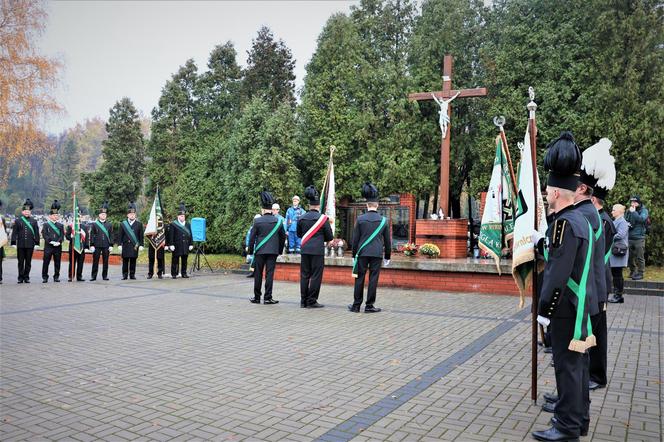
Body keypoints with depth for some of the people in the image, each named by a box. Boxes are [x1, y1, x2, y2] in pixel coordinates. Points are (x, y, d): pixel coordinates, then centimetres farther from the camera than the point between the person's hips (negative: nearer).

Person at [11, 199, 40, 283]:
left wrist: (37, 243, 1)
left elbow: (36, 233, 7)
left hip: (30, 245, 1)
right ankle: (21, 277, 9)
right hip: (20, 245, -1)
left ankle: (26, 277, 13)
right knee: (21, 262, 3)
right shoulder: (18, 221, 5)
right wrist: (13, 243, -3)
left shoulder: (34, 221, 7)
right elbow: (14, 232, 3)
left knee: (28, 262, 5)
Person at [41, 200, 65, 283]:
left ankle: (56, 277, 14)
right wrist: (51, 242, -16)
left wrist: (58, 242, -12)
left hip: (58, 247, 3)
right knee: (46, 262, 0)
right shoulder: (46, 225, 3)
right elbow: (45, 235, -5)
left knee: (57, 263, 5)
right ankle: (45, 277, 7)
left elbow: (62, 235, 5)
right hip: (48, 247, -3)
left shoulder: (60, 225, 12)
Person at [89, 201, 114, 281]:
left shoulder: (109, 224, 9)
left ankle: (105, 276, 12)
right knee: (95, 261, 2)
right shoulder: (94, 224, 3)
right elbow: (91, 235, 2)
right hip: (97, 246, -2)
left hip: (106, 246, 2)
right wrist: (91, 245, -5)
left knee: (105, 262, 5)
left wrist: (111, 245, 1)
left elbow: (111, 235, 8)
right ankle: (93, 276, 9)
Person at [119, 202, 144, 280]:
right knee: (125, 261, 2)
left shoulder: (139, 224, 8)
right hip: (125, 245, 0)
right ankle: (125, 275, 7)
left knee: (133, 261, 2)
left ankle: (132, 275, 8)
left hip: (134, 246, 0)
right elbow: (120, 235, 7)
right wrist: (120, 245, 1)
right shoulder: (123, 224, 8)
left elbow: (141, 236, 6)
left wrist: (141, 245, 0)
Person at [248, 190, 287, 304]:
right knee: (269, 274, 2)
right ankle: (268, 298, 2)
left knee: (258, 275, 7)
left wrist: (250, 251, 8)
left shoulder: (257, 221, -5)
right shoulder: (278, 221, 1)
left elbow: (252, 237, -2)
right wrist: (280, 250, 19)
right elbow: (283, 237, 8)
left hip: (260, 251, -1)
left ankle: (257, 297, 15)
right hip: (273, 251, 1)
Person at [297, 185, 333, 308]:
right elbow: (330, 237, 0)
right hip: (318, 250, -4)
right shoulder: (323, 218, -7)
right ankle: (312, 301, 3)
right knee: (316, 276, 1)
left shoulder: (302, 218, 5)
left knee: (304, 275, 9)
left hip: (305, 250, 4)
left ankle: (303, 301, 14)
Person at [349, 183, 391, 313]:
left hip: (362, 253, 0)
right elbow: (387, 240, 5)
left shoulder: (360, 219, -2)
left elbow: (355, 238, 1)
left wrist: (354, 255, 10)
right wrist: (387, 256, 15)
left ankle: (356, 305, 11)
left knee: (359, 279, 6)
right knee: (373, 279, 4)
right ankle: (369, 306, 6)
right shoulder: (383, 220, 0)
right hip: (377, 254, 0)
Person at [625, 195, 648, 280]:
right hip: (629, 237, 4)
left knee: (639, 257, -2)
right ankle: (632, 271, 21)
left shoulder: (644, 210, -1)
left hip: (639, 238, -4)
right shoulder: (629, 211, 12)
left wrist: (633, 212, -16)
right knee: (630, 257, 9)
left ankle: (640, 273, 6)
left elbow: (642, 219, -19)